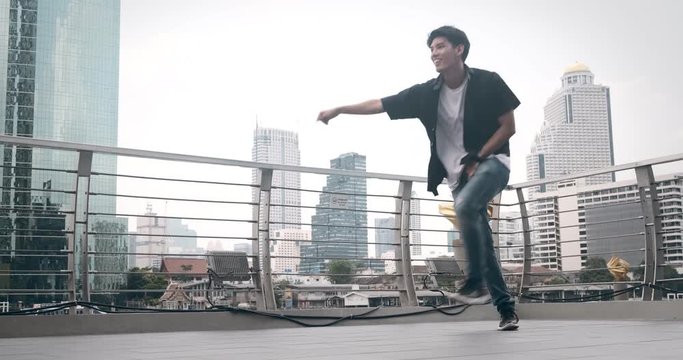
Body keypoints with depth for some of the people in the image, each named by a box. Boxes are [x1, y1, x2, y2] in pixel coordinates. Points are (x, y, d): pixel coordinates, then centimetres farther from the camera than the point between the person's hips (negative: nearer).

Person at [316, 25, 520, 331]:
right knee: (480, 241, 2)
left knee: (465, 207, -33)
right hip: (458, 174, 4)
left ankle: (476, 282, -20)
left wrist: (478, 157, -13)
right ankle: (506, 308, 12)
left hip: (491, 162, -4)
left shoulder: (487, 83, -9)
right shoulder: (426, 93, -1)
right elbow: (379, 104, 0)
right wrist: (338, 110, -4)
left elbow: (508, 127, -5)